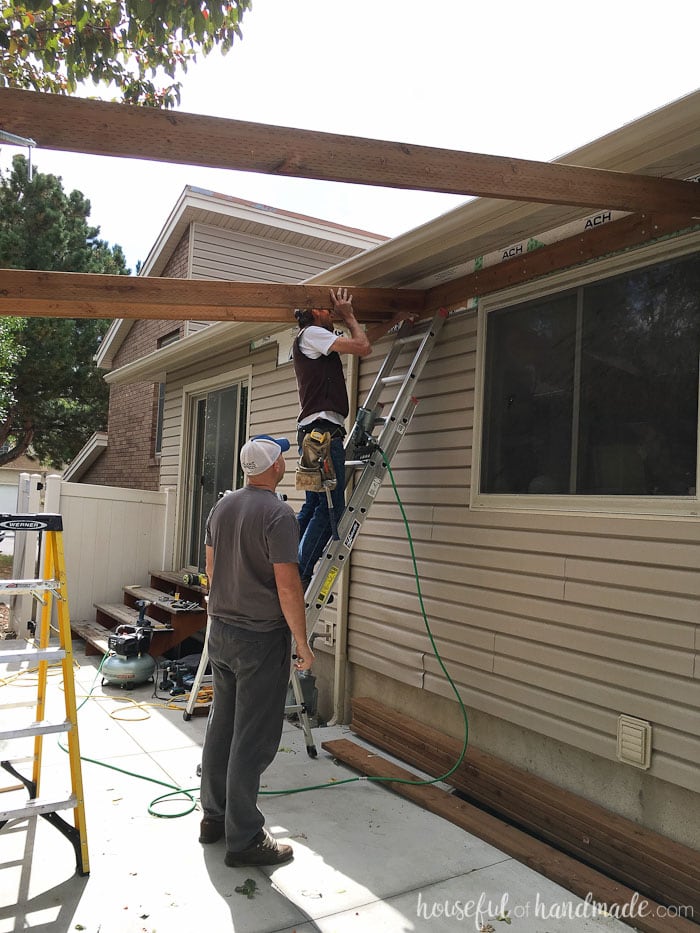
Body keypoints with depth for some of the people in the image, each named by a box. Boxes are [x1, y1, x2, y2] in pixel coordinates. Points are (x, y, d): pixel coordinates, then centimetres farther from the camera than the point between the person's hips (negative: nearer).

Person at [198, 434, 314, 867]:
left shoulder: (222, 506, 6)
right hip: (261, 638, -8)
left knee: (222, 726, 18)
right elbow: (288, 586, -21)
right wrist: (303, 644, -11)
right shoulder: (279, 514, -19)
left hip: (220, 632, 8)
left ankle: (214, 816, 32)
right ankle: (244, 838, 12)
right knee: (254, 738, 2)